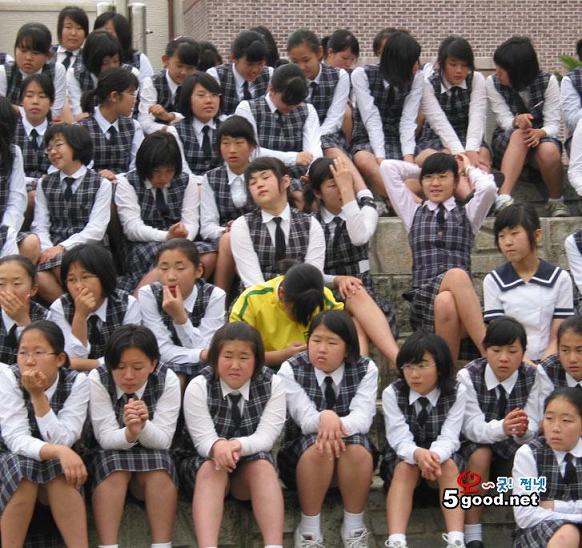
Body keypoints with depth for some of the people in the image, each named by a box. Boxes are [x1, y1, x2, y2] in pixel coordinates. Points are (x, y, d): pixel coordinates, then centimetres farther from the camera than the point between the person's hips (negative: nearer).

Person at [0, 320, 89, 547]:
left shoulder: (77, 383, -13)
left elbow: (62, 441, -22)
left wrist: (38, 395, -31)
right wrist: (58, 451, -43)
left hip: (58, 468, 1)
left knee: (59, 471, -32)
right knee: (22, 468, -33)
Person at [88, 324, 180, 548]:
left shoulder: (167, 380, -14)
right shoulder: (97, 379, -16)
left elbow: (162, 440, -17)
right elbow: (106, 437, -19)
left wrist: (143, 427, -40)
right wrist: (129, 433, -42)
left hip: (154, 461, 1)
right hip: (109, 459, 0)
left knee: (159, 464, -31)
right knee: (114, 464, -33)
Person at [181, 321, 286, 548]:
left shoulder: (273, 385, -8)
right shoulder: (198, 387, -11)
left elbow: (266, 436, -19)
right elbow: (203, 439, -20)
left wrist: (239, 445, -42)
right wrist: (218, 447, -46)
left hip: (252, 464, 1)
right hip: (204, 462, -1)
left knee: (264, 465, -31)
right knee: (212, 469, -34)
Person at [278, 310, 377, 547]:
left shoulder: (366, 369, -5)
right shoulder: (291, 370, -8)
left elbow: (362, 418, -20)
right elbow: (306, 420, -21)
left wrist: (337, 426, -43)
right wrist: (324, 419, -46)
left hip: (352, 444, 1)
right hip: (301, 451, -1)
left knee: (356, 447, -34)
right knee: (317, 447, -35)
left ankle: (354, 525, -20)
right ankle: (309, 527, -25)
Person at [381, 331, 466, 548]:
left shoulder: (457, 393, -12)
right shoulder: (392, 393, -14)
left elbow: (449, 438, -22)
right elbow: (400, 439, -23)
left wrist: (434, 456, -46)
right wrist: (418, 454, -47)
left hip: (441, 458, 1)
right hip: (404, 458, -1)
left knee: (450, 466, -31)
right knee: (406, 467, -33)